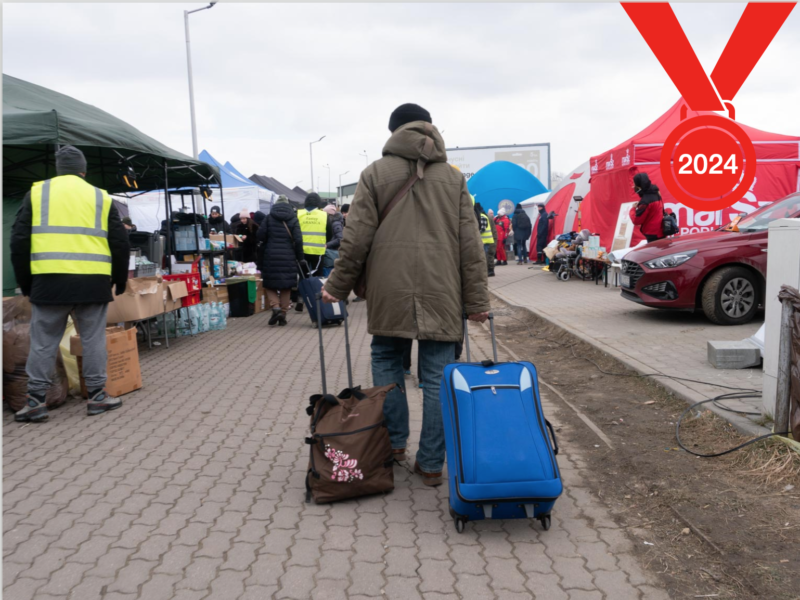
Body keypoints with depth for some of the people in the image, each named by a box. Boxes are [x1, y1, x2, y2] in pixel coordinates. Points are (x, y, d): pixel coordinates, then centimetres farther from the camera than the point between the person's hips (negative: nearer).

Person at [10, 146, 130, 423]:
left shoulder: (37, 193, 9)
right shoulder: (101, 197, 9)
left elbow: (19, 240, 6)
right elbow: (120, 244, 8)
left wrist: (25, 282, 14)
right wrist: (120, 281, 18)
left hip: (49, 281, 0)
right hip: (93, 282, 0)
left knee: (43, 342, 8)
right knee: (93, 340, 9)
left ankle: (35, 400, 9)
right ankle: (97, 396, 13)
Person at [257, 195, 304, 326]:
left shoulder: (268, 218, 3)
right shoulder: (293, 219, 3)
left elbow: (260, 236, -4)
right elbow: (298, 240, -5)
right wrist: (299, 257, 2)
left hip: (271, 256, -1)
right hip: (288, 257, 1)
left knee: (270, 284, 10)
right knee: (286, 287, 9)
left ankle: (275, 307, -12)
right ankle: (283, 313, 9)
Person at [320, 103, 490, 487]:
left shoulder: (376, 174, 4)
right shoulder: (452, 178, 9)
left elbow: (356, 239, -1)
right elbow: (471, 245, 5)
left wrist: (337, 287, 9)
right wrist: (476, 300, 8)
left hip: (390, 290, -1)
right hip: (441, 293, 1)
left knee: (386, 360, 19)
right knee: (437, 377, 5)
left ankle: (394, 442, 24)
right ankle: (431, 464, 11)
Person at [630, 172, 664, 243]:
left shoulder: (645, 201, -21)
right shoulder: (655, 194, 8)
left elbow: (637, 220, -19)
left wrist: (633, 209, -2)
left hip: (653, 235, -10)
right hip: (660, 232, 10)